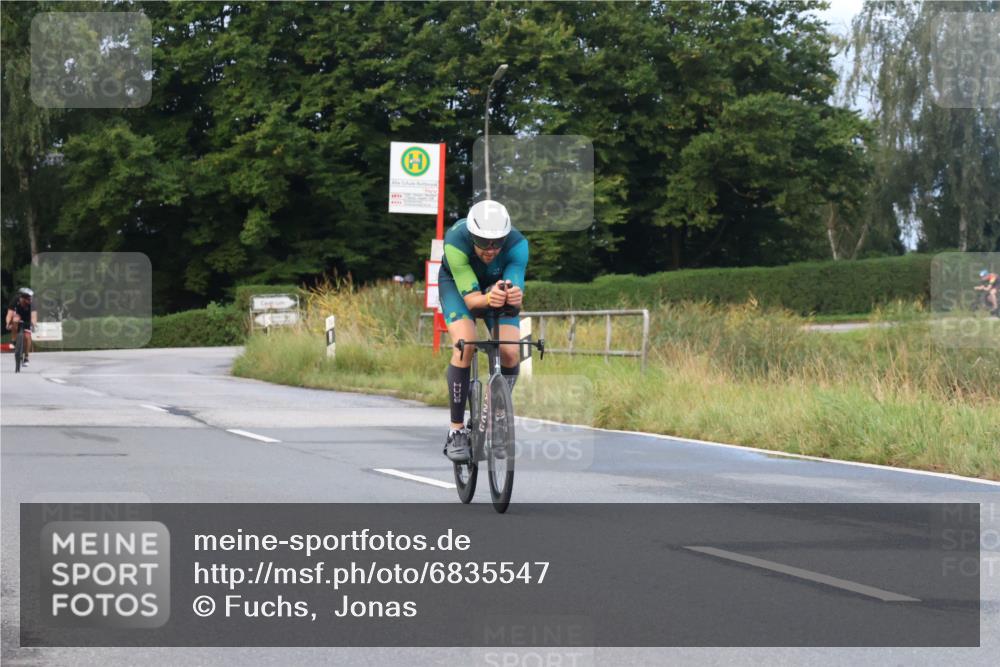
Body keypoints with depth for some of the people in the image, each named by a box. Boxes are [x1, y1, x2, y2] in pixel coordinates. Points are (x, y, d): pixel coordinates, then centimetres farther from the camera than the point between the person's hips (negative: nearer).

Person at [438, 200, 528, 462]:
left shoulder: (517, 244, -34)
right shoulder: (455, 242, -38)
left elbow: (516, 286, -40)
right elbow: (470, 298, -39)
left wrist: (514, 295, -63)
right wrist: (488, 299, -61)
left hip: (499, 283, 2)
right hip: (457, 283, -2)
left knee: (511, 353, -18)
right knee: (465, 346, -27)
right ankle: (456, 430, -15)